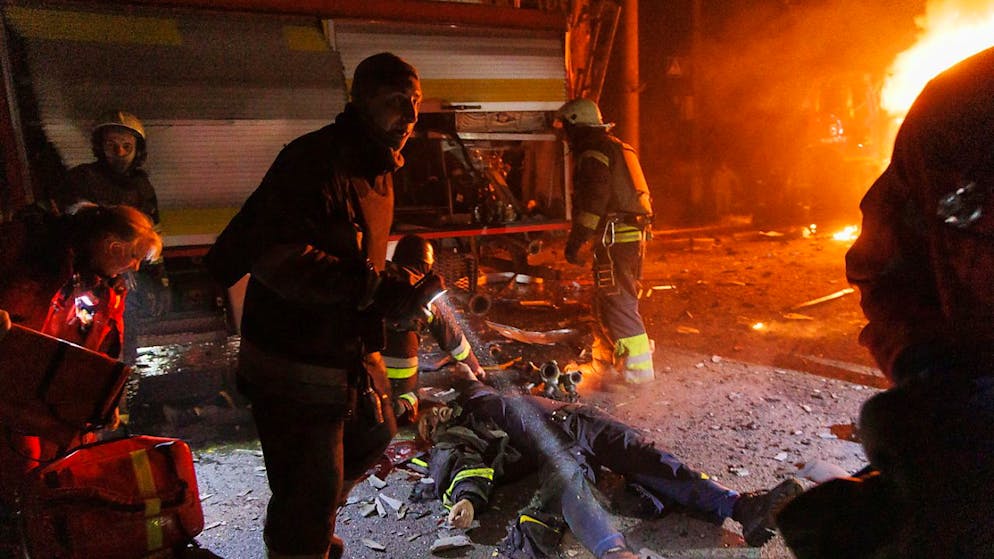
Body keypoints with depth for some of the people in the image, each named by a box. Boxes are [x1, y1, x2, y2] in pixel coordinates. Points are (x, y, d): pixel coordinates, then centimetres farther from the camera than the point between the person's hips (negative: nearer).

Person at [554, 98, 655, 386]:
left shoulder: (593, 151, -9)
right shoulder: (616, 147, 23)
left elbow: (594, 198, -20)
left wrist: (575, 240, -18)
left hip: (614, 238, -10)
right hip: (633, 234, 10)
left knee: (617, 303, -7)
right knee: (604, 300, 17)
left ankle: (638, 367, -4)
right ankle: (607, 360, 27)